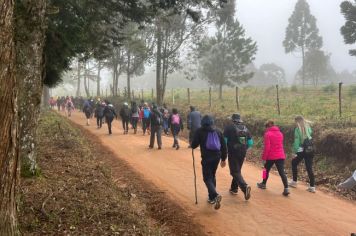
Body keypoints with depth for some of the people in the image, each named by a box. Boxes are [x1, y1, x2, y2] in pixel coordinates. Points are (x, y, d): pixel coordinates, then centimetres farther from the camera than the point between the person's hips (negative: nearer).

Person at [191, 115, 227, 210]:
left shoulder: (200, 131, -4)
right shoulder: (218, 132, 8)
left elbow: (194, 145, -5)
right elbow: (224, 146, 8)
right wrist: (223, 158, 15)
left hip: (206, 158, -5)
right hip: (217, 157, 5)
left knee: (207, 178, 0)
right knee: (212, 176, 21)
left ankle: (215, 195, -24)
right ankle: (211, 197, 24)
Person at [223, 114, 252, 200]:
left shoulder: (229, 128, -7)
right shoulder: (245, 128, 8)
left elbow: (224, 141, -11)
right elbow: (250, 143, 8)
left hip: (233, 153, -5)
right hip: (242, 154, 5)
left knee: (235, 172, -3)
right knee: (237, 170, 21)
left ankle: (245, 187, -23)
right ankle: (234, 188, 30)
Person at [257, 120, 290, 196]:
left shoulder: (268, 134, -8)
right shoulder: (280, 133, 11)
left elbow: (266, 147, -12)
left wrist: (264, 157, -7)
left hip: (271, 156, -4)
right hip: (280, 156, 4)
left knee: (266, 169, 18)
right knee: (282, 172, -4)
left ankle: (263, 184, 34)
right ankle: (286, 188, -16)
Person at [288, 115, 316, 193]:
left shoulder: (297, 129, -9)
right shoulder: (308, 128, 6)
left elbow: (296, 142, -12)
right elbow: (311, 138, 6)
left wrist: (294, 152, -10)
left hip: (301, 151, -4)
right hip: (310, 150, 4)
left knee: (294, 163, 19)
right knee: (309, 168, 6)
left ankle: (294, 182, 25)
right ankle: (312, 186, 3)